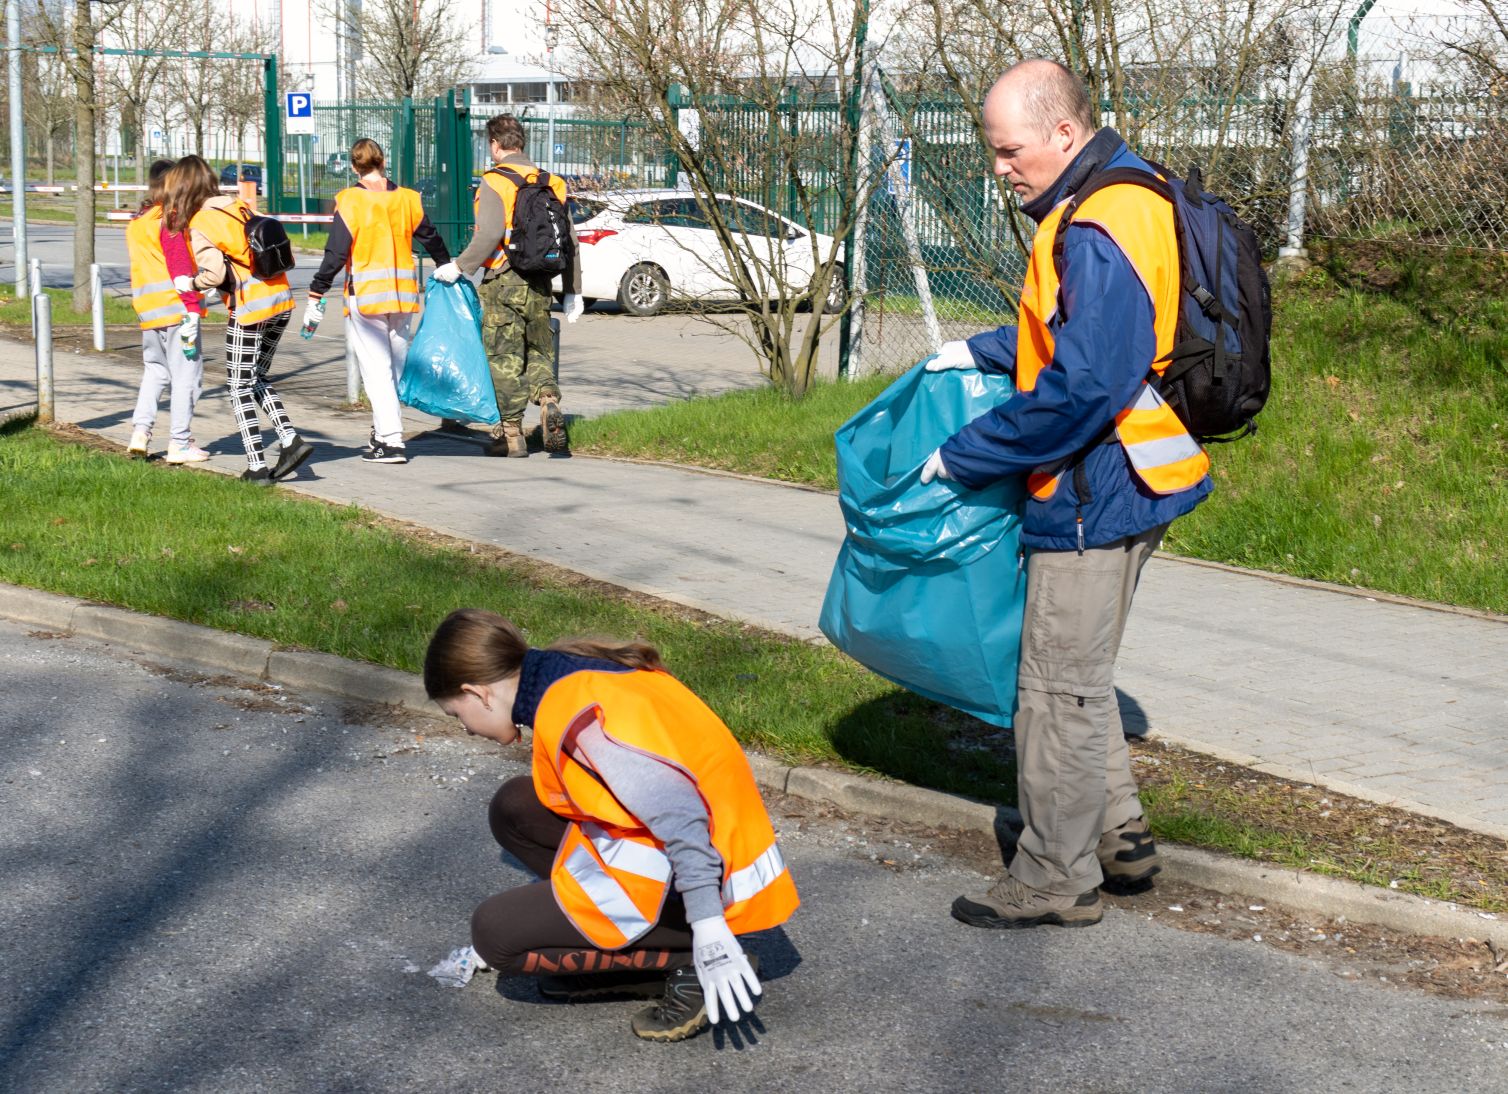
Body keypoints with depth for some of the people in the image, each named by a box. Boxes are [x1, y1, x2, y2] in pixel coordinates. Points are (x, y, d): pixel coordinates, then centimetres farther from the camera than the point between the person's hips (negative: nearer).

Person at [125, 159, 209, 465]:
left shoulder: (135, 224, 17)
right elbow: (180, 265, -15)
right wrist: (192, 306, -17)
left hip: (148, 312, 8)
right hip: (176, 306, -8)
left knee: (155, 370, 20)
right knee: (186, 373, 0)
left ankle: (140, 431, 9)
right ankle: (180, 443, 1)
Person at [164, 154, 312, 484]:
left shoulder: (200, 224, -8)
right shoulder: (240, 206, 12)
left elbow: (215, 273, -17)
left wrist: (190, 283, 0)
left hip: (249, 307, -7)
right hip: (281, 298, 7)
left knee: (241, 388, 5)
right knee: (257, 378, 19)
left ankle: (256, 466, 3)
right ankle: (291, 439, 5)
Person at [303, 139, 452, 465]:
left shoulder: (350, 202, -7)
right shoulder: (407, 199, 7)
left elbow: (335, 254, -11)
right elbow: (431, 239, 19)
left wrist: (316, 296, -7)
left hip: (365, 295, -5)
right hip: (403, 294, 5)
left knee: (376, 369, -4)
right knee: (395, 365, 15)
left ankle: (391, 440, -12)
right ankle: (384, 433, 24)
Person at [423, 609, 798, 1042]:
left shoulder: (575, 711, -21)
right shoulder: (574, 673, 9)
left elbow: (678, 815, -28)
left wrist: (708, 928, -31)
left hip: (704, 874, -10)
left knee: (494, 934, -7)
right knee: (513, 809, 10)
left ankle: (691, 966, -5)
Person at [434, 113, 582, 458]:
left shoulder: (494, 183, -9)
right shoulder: (550, 182, 9)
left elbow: (490, 235, -20)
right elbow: (568, 239, 10)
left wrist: (460, 267, -10)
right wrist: (573, 291, 15)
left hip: (503, 283, -5)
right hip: (539, 284, 5)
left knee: (504, 358, 3)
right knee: (539, 352, 17)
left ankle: (511, 434, 6)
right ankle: (549, 399, -10)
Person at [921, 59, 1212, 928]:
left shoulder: (1097, 233, -23)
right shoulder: (1128, 198, 10)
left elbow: (1079, 391, -27)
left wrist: (964, 457, -18)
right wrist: (984, 352, 14)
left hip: (1096, 492, -11)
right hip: (1122, 482, 11)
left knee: (1061, 689, 0)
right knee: (1081, 677, 21)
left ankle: (1055, 880, 11)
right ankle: (1119, 837, 31)